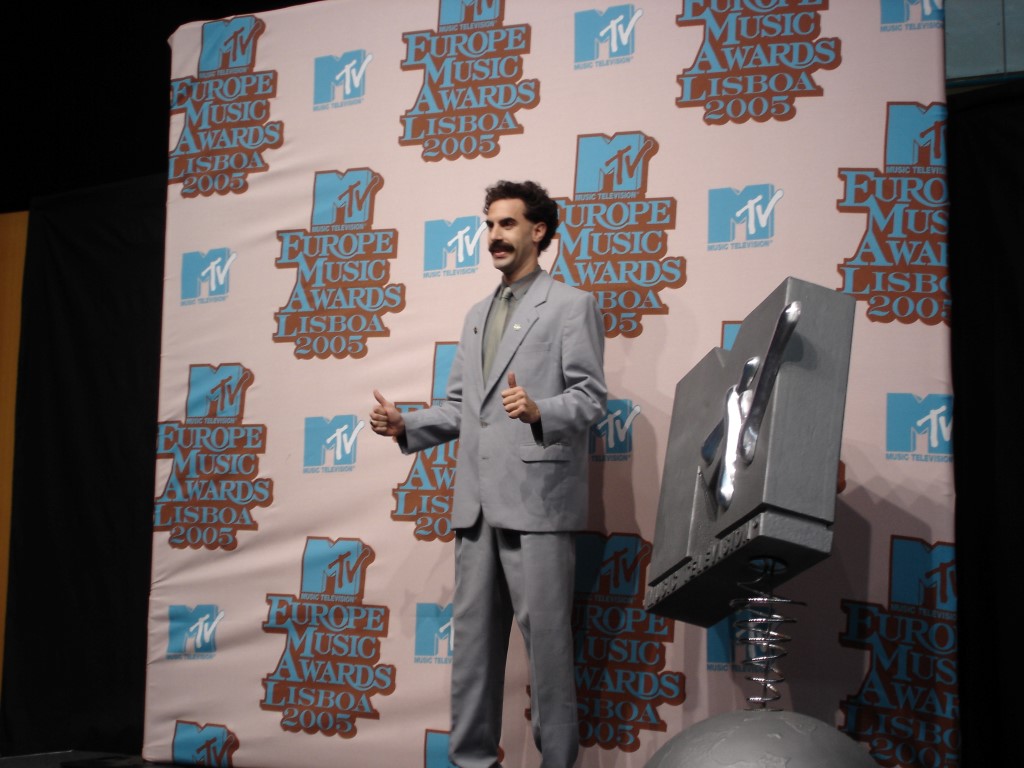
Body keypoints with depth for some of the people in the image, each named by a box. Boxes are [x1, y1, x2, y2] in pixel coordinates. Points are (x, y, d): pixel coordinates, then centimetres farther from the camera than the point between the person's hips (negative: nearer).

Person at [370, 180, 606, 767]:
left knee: (546, 636, -4)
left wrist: (538, 410, -25)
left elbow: (590, 397, -6)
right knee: (473, 635, 9)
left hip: (537, 497, -6)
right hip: (477, 500, 7)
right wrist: (405, 425, 5)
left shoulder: (572, 305, 3)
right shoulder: (478, 316, 23)